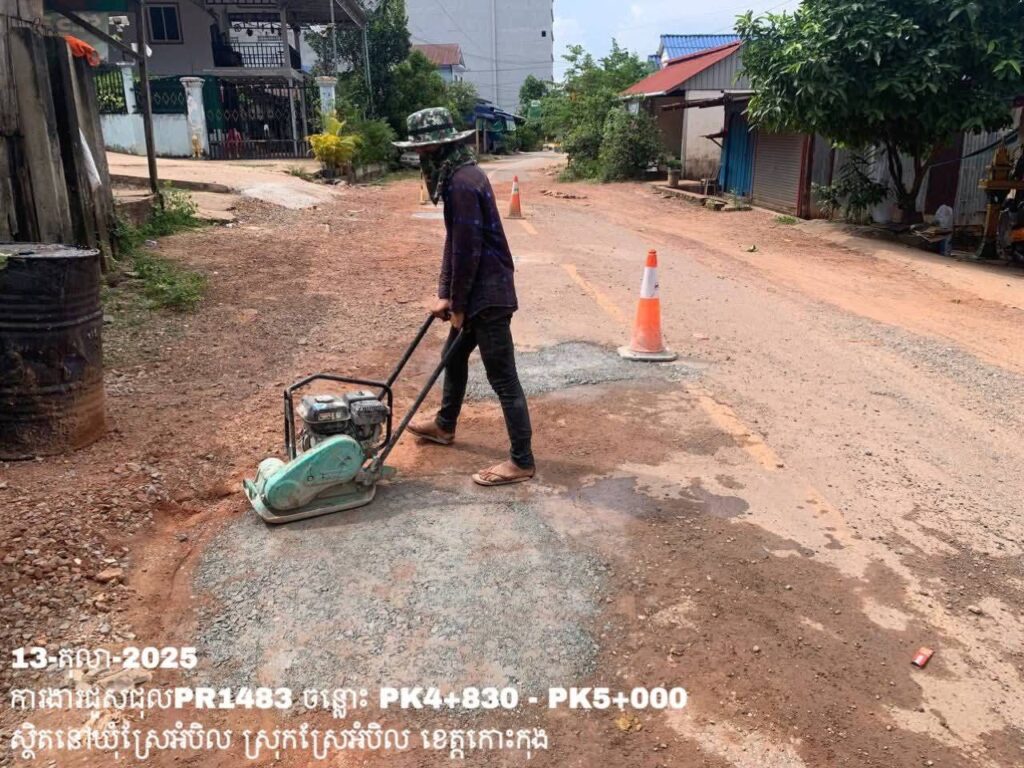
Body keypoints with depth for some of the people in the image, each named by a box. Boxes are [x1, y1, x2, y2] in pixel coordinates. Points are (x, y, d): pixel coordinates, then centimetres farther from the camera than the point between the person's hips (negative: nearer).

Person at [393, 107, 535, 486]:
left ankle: (522, 461, 5)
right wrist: (445, 294, 15)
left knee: (502, 377, -4)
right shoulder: (456, 176, 12)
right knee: (454, 355, 25)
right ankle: (444, 425, 45)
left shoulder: (462, 183, -20)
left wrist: (457, 304, -12)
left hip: (488, 294, -11)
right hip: (477, 291, 11)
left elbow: (467, 249, -21)